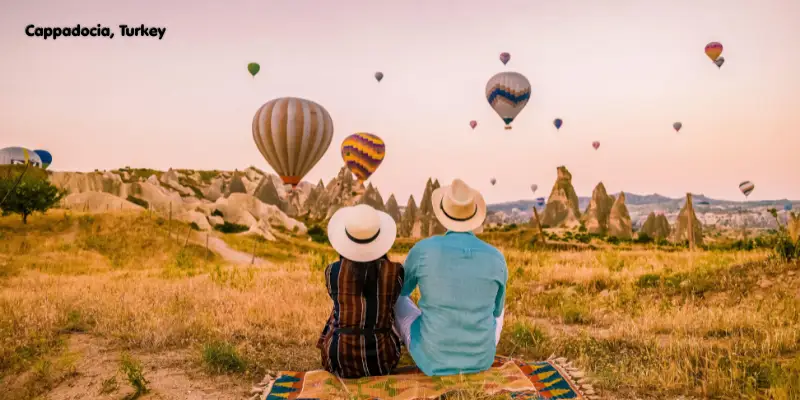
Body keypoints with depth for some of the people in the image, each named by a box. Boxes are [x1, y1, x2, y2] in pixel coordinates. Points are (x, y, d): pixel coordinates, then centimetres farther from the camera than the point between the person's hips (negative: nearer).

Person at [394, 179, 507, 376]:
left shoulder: (423, 249, -19)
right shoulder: (496, 259, -13)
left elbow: (400, 289, 4)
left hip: (433, 357, -1)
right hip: (480, 357, 2)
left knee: (397, 301, 30)